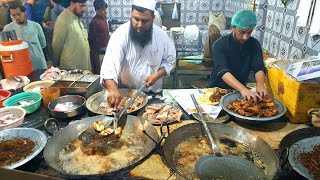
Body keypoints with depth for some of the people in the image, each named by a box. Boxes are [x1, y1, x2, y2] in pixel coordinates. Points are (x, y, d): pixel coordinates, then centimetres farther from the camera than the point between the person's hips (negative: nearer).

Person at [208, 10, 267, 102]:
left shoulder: (254, 44, -4)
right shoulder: (220, 44, -17)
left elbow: (259, 68, -13)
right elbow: (223, 71, -30)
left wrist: (260, 85, -35)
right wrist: (242, 89, -45)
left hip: (240, 88, 3)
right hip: (218, 88, -3)